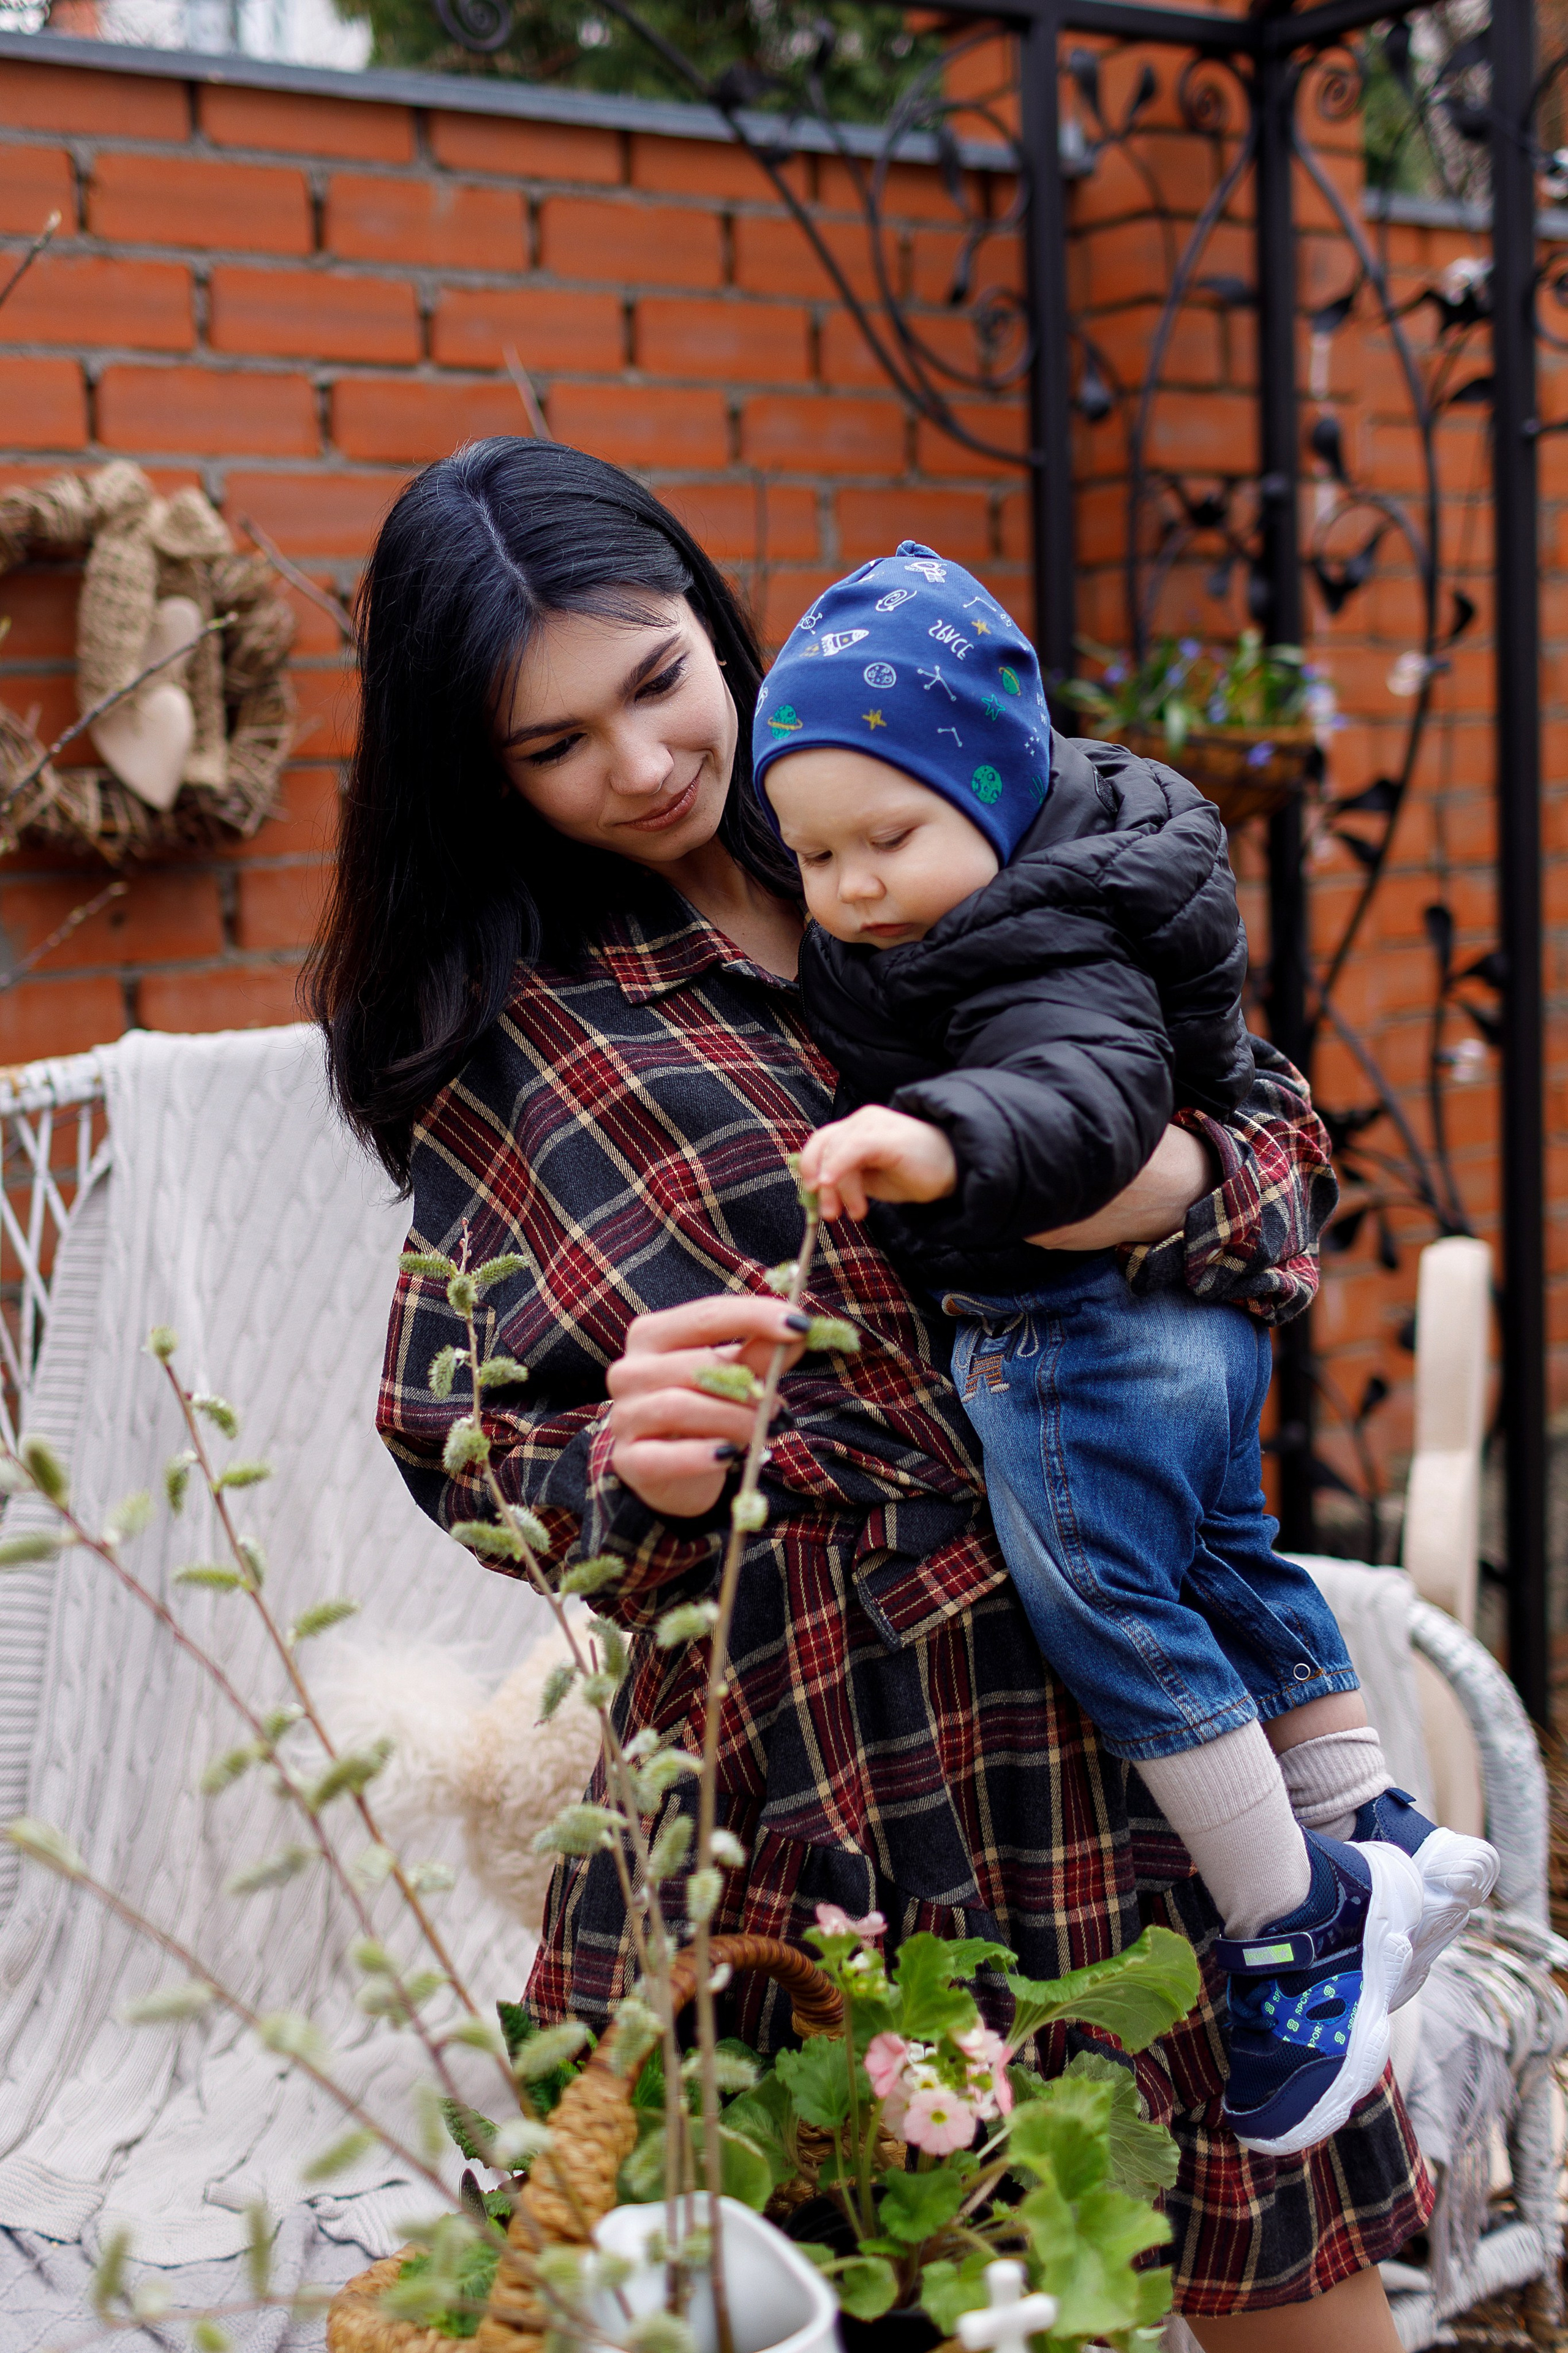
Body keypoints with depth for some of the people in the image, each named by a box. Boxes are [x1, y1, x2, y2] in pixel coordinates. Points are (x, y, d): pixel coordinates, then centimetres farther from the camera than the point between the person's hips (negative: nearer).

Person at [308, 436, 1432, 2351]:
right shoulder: (503, 1034, 3)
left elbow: (1274, 1124, 11)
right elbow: (469, 1440, 1)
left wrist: (1186, 1185, -12)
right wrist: (639, 1471, -21)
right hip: (820, 1743, -2)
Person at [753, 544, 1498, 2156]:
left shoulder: (1054, 957, -26)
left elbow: (1086, 1092, -45)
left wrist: (940, 1142, -62)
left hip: (1089, 1338, -12)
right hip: (1187, 1316, 12)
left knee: (1105, 1604, -5)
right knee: (1224, 1565, 22)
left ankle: (1295, 1923, 7)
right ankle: (1379, 1836, 36)